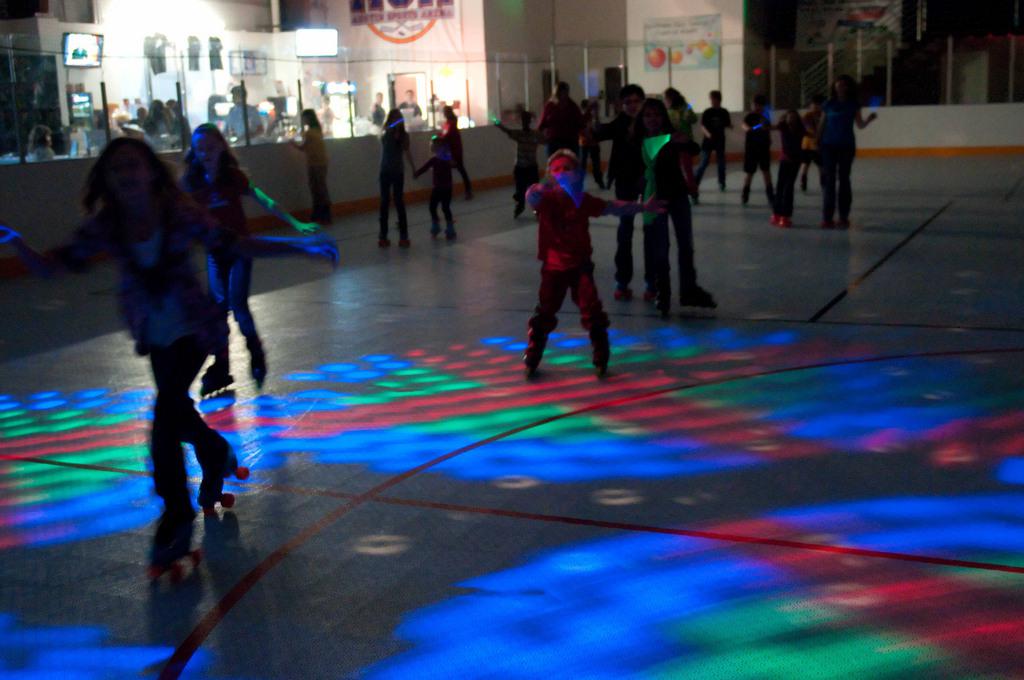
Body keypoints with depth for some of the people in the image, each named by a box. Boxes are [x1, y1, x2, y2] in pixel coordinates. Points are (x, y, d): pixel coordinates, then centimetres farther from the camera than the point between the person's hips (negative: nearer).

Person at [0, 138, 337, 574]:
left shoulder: (179, 215, -19)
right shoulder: (104, 226, -12)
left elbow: (237, 245, -15)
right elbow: (50, 267, -12)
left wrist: (302, 248, -21)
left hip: (192, 328, -4)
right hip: (154, 334, 4)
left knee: (166, 412, -16)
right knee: (176, 411, 19)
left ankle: (176, 515, -2)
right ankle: (217, 456, 51)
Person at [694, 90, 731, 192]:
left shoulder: (724, 112, 2)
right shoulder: (707, 112, -5)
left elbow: (728, 125, 7)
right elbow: (702, 126, -10)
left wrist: (730, 126, -16)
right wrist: (707, 133, -29)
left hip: (720, 141, 2)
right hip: (708, 140, -2)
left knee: (721, 163, 7)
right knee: (703, 163, -4)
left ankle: (721, 183, 20)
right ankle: (695, 183, 1)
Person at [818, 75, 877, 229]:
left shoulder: (853, 104, 2)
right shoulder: (829, 104, 3)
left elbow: (860, 125, 0)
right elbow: (822, 125, 8)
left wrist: (869, 119, -19)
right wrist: (817, 142, 4)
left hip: (847, 146, 0)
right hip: (829, 145, 0)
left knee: (844, 180, 3)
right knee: (829, 181, -2)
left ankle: (844, 217, 5)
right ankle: (827, 218, -2)